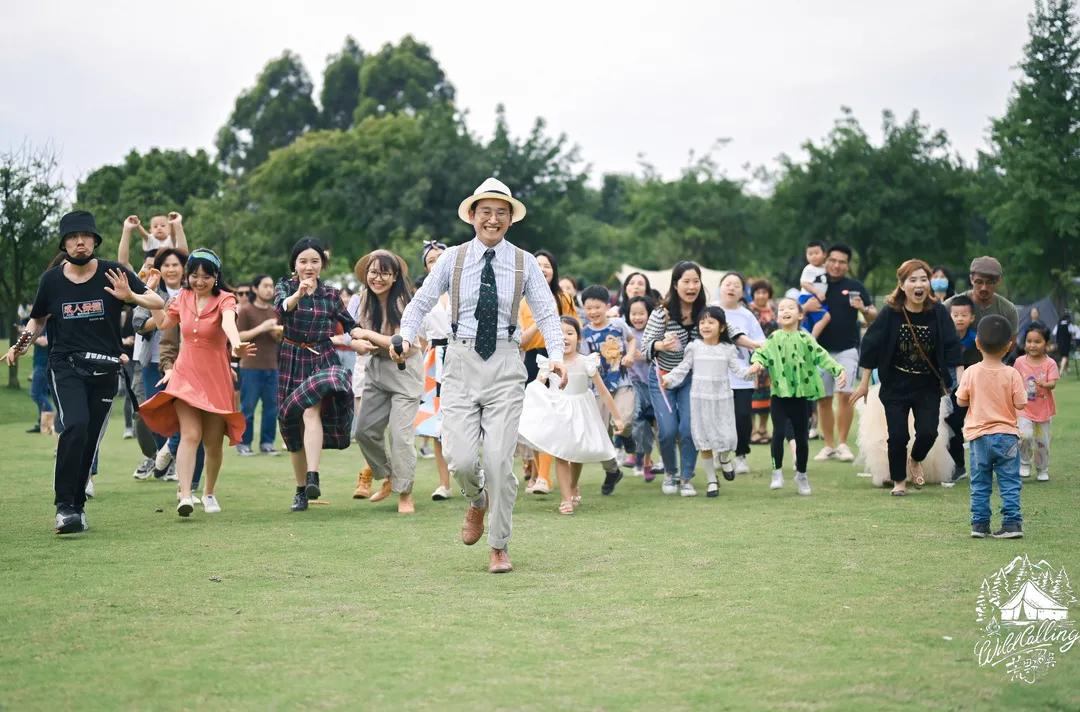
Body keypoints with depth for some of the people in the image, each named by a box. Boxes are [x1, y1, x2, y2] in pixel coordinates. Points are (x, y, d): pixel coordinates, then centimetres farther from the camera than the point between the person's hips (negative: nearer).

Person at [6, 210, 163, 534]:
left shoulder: (114, 274, -1)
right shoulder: (52, 279, 3)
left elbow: (158, 302, -2)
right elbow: (38, 319, 19)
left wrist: (130, 296, -22)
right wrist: (22, 344, 0)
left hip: (105, 370, 1)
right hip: (66, 364, -1)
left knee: (90, 440, 3)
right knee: (75, 425, -23)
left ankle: (77, 506, 20)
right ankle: (64, 506, -19)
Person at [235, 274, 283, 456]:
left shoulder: (275, 312, 14)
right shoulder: (246, 310, -3)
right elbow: (239, 336, -9)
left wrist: (277, 333, -3)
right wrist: (261, 328, -17)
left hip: (272, 366, 5)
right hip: (251, 367, -5)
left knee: (271, 406, 4)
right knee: (247, 407, 0)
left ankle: (267, 443, 11)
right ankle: (243, 443, 8)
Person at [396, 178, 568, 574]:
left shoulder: (524, 264, 4)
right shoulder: (452, 259, 5)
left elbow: (547, 314, 1)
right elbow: (421, 303, 6)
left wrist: (556, 356, -16)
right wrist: (406, 337, -13)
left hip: (504, 365, 0)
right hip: (461, 363, 0)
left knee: (499, 460, -6)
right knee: (460, 459, -10)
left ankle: (499, 548, 10)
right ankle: (477, 501, 27)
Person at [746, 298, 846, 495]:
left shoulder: (805, 339, 1)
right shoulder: (774, 339, 2)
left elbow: (821, 356, -6)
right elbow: (762, 353, -8)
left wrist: (838, 370, -19)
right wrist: (756, 363, -31)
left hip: (802, 394, 1)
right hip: (779, 394, -1)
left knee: (802, 436, 8)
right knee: (779, 432, -11)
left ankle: (801, 475, 23)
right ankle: (777, 472, 4)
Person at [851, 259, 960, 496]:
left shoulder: (938, 313, -10)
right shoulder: (891, 314, -13)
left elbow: (953, 350, -5)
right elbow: (871, 346, -6)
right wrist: (864, 383, -3)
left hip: (928, 386, 1)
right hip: (896, 386, -1)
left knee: (928, 432, -9)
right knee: (898, 436, -1)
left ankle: (915, 460, 26)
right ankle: (899, 481, 22)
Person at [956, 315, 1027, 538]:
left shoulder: (971, 373, -9)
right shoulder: (1012, 375, -11)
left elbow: (961, 400, -2)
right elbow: (1020, 404, -9)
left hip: (978, 436, 1)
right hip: (1007, 435, -1)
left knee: (980, 484, 10)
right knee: (1009, 483, 5)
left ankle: (979, 524, 10)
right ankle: (1012, 523, 0)